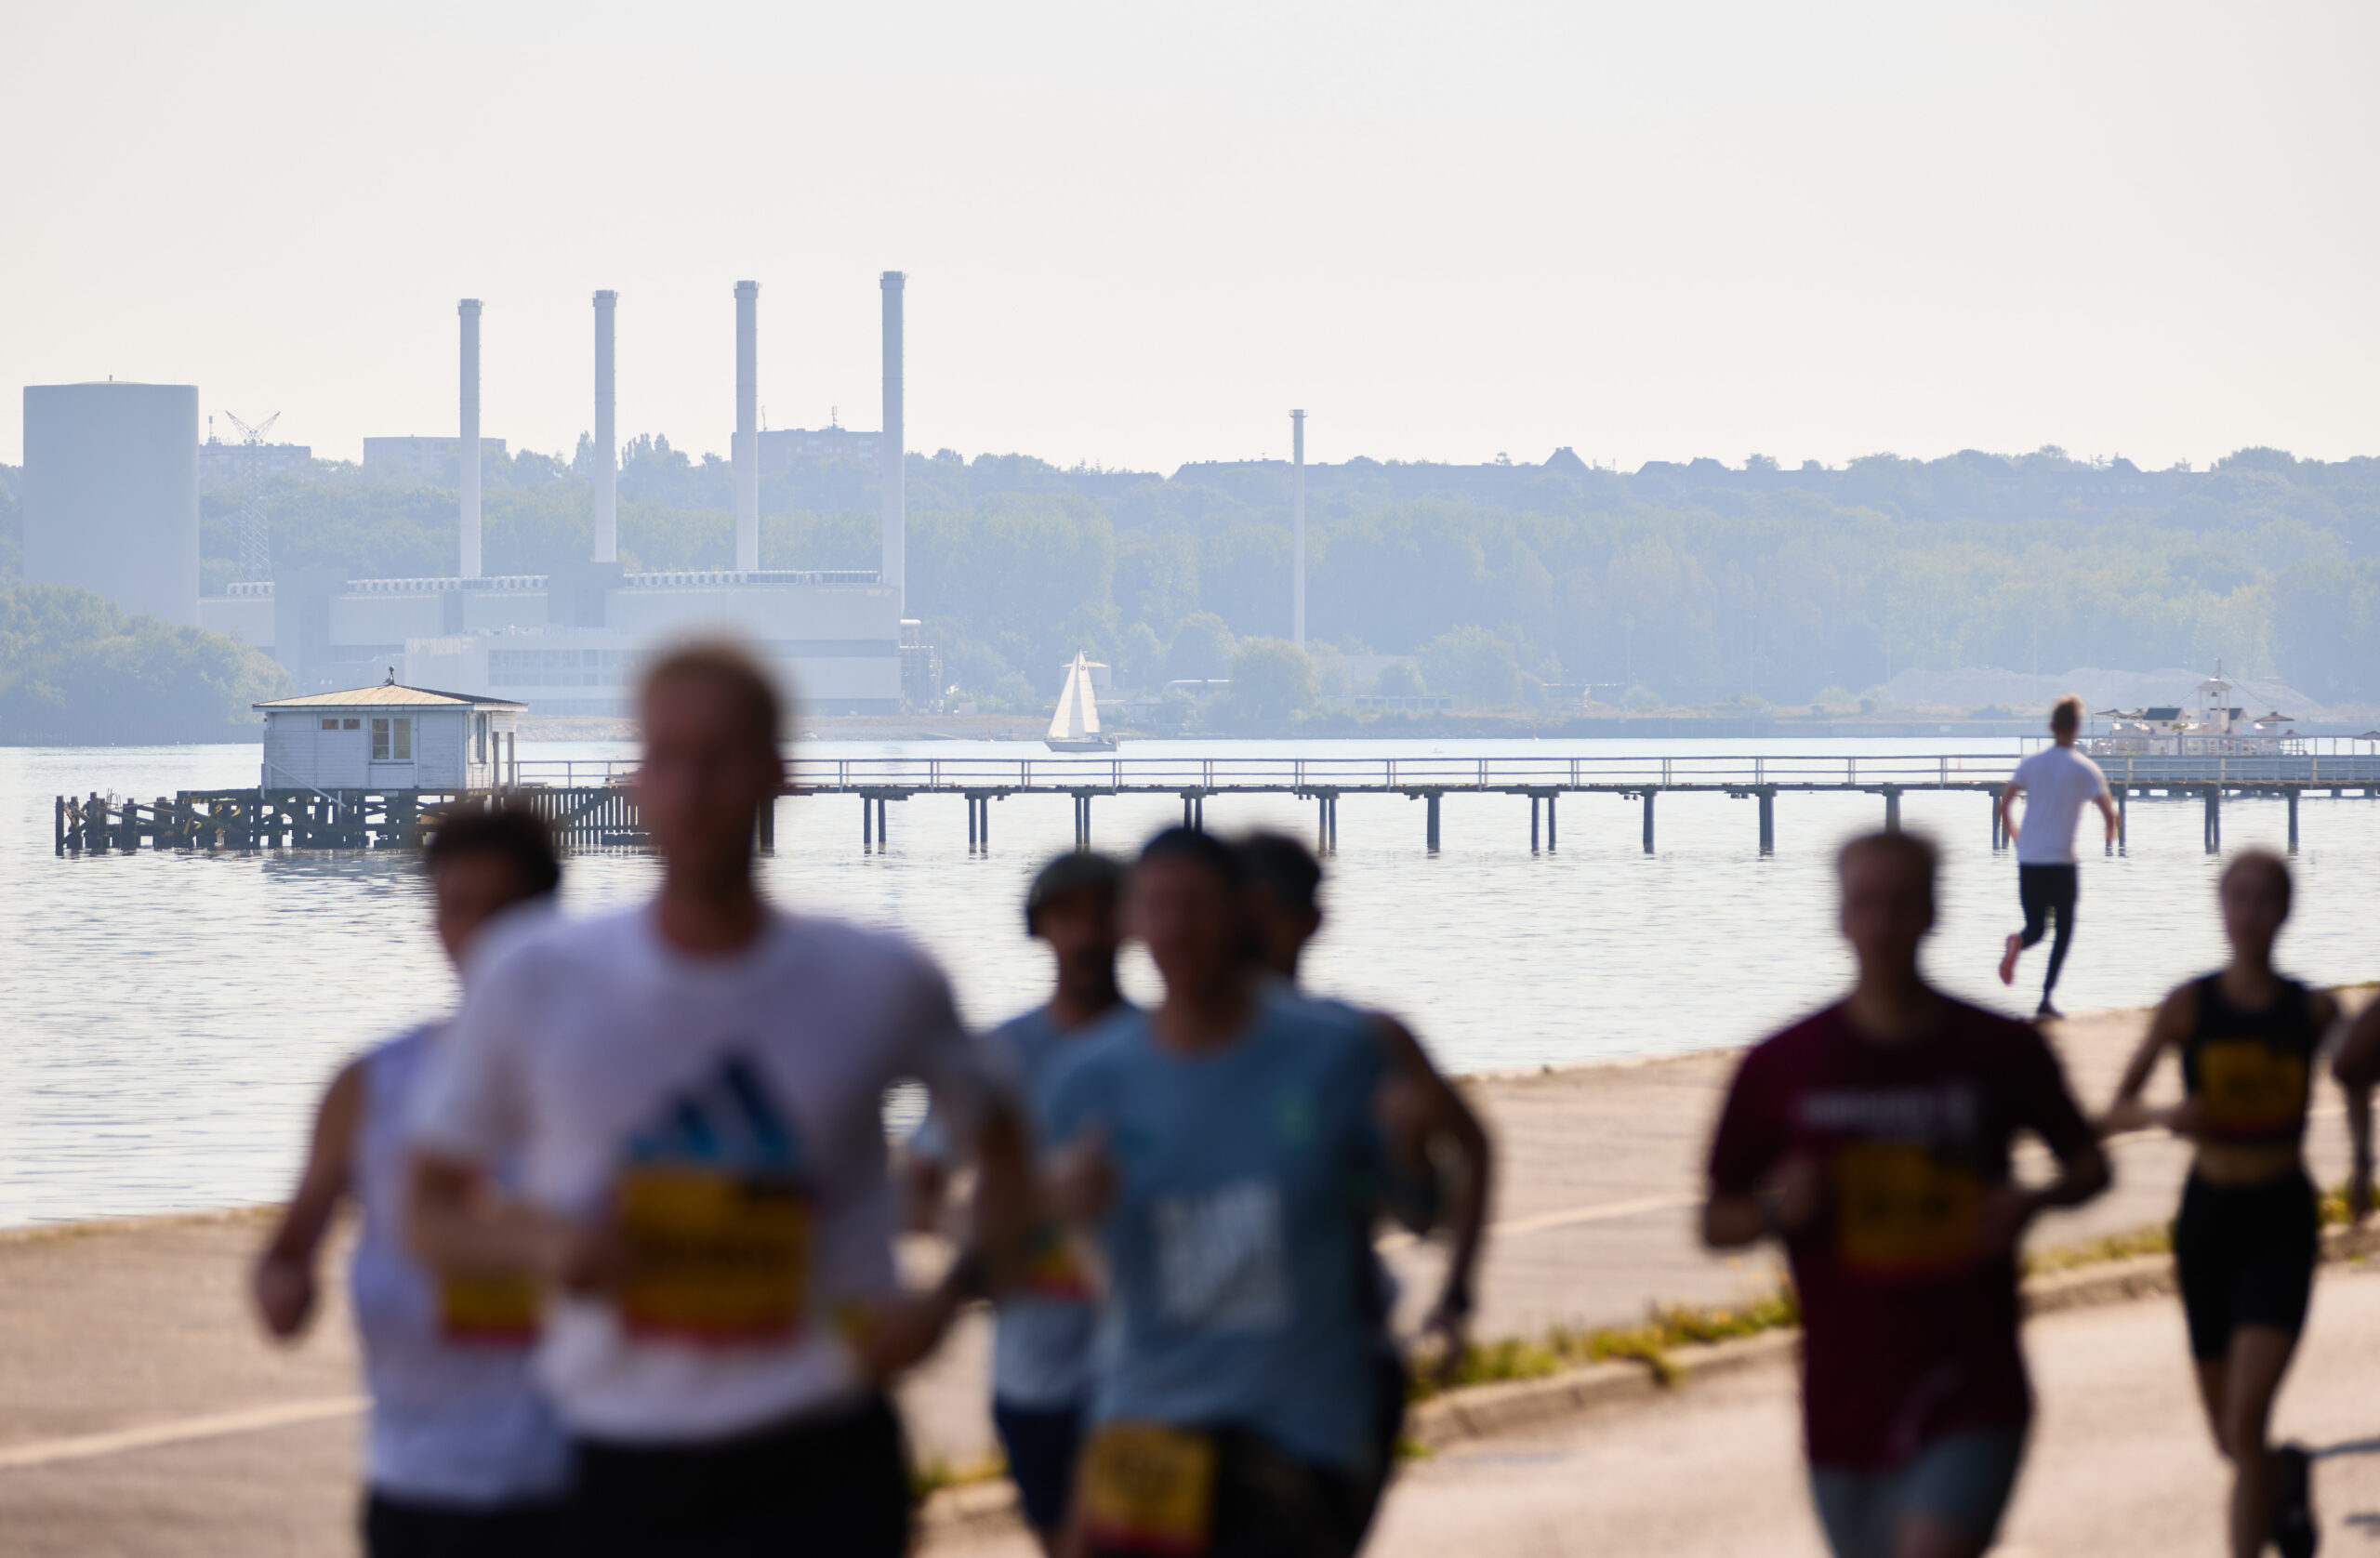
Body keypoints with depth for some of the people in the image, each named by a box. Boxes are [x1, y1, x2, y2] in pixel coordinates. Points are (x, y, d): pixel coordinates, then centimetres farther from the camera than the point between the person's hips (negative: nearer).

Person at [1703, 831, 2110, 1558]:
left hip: (1971, 1406, -3)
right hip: (1846, 1411, 3)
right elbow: (1715, 1223, 7)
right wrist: (1776, 1211, -16)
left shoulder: (2003, 1052, -1)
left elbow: (2089, 1165, 14)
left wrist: (2032, 1202, -9)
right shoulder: (1780, 1068, 0)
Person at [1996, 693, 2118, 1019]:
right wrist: (2111, 831, 13)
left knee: (2035, 928, 12)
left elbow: (2004, 805, 0)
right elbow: (2108, 811, -10)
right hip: (2061, 860, -3)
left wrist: (2014, 836, 17)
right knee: (2064, 931, 10)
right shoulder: (2085, 769, -4)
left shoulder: (2030, 763, 5)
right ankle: (2046, 1001, 0)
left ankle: (2018, 942, -26)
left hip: (2028, 860, 3)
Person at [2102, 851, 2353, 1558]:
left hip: (2283, 1222, -2)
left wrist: (2362, 1154, 7)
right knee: (2230, 1438, 15)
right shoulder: (2190, 1006, -4)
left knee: (2247, 1421, -19)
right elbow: (2113, 1113, -5)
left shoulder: (2314, 1012, -2)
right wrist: (2164, 1116, -26)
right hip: (2207, 1217, 2)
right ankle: (2288, 1475, 50)